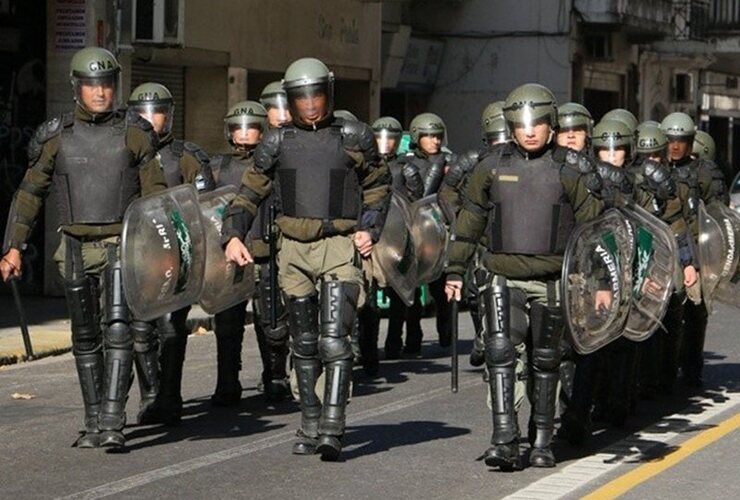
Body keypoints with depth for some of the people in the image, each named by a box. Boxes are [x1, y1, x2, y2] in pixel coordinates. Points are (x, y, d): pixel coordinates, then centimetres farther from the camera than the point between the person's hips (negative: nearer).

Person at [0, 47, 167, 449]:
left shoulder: (135, 134, 1)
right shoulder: (56, 137, 4)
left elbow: (156, 194, 6)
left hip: (123, 245, -2)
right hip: (77, 249, 2)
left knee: (118, 331, -16)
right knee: (85, 340, 9)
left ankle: (112, 423, -18)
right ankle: (93, 424, 19)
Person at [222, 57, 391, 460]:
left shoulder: (354, 137, 4)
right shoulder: (277, 142, 9)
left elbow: (377, 185, 15)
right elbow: (250, 193, 13)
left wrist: (370, 229, 1)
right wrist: (233, 235, -1)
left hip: (340, 246, -3)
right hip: (294, 248, 3)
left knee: (334, 341, -14)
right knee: (304, 344, 11)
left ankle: (332, 430, -15)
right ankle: (309, 427, 21)